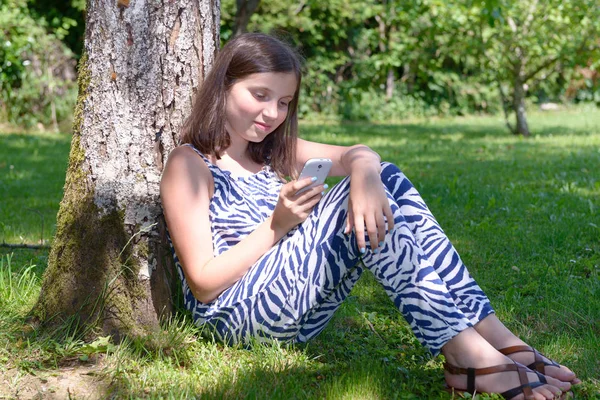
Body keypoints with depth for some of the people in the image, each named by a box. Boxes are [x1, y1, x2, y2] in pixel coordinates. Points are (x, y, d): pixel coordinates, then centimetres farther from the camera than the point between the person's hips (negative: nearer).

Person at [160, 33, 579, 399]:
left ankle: (497, 338, -17)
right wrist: (276, 226, -17)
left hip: (304, 312, 7)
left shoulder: (271, 150, 17)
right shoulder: (189, 164, -4)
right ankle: (465, 354, -26)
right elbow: (203, 284, -11)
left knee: (384, 178, -10)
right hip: (238, 314, -7)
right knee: (368, 189, -21)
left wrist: (365, 174, -23)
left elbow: (356, 154, 1)